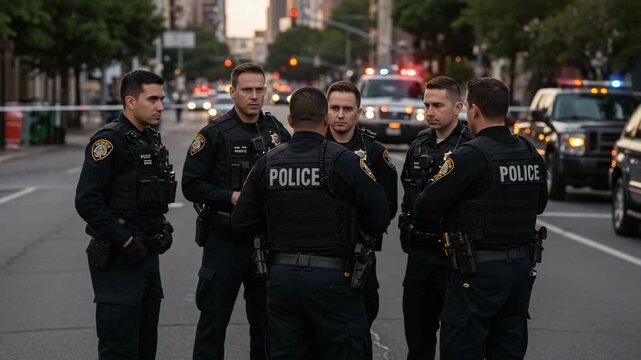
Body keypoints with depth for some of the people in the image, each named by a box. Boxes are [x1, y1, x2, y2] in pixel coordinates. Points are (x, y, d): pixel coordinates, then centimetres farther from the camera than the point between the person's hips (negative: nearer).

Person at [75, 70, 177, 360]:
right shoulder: (109, 140, -14)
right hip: (118, 260, -9)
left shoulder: (152, 140, 14)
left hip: (147, 256, 9)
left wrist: (162, 228, 10)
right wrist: (126, 241, -20)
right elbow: (87, 201, -21)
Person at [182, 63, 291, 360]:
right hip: (225, 239, -4)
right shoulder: (215, 134, -7)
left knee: (265, 321, 13)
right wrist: (231, 197, -19)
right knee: (214, 320, 1)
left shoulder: (278, 132, 6)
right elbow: (191, 185, -9)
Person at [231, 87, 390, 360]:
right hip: (332, 279, -4)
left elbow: (242, 224, 6)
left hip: (282, 276, 4)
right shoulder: (345, 162, -10)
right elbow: (379, 221, -8)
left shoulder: (267, 163, 2)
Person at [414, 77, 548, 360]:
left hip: (479, 272, -7)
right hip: (522, 268, 7)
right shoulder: (531, 154, 6)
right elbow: (539, 204, 22)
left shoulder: (470, 156, -16)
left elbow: (425, 209, -14)